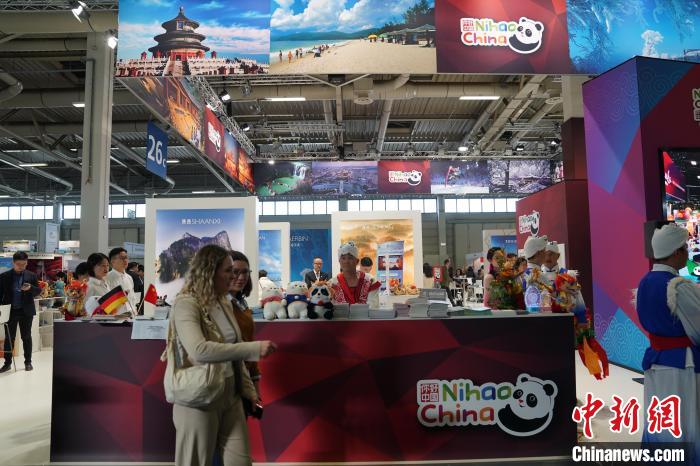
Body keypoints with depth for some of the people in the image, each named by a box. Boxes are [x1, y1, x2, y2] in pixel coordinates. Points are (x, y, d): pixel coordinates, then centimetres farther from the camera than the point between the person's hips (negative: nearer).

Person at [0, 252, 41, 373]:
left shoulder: (31, 276, 1)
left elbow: (38, 291, 3)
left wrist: (30, 288, -18)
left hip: (26, 311, 0)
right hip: (10, 311, 0)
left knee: (26, 337, 8)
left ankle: (28, 362, 16)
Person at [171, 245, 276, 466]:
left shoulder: (224, 303, 6)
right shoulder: (186, 304, -17)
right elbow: (199, 350, -33)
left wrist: (249, 390, 12)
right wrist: (255, 348, -31)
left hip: (231, 396, 7)